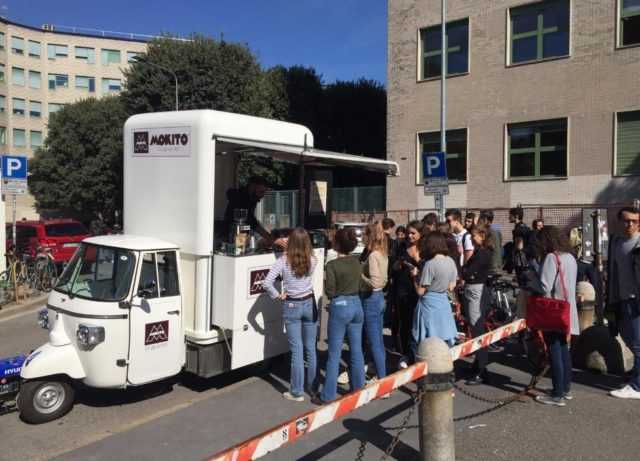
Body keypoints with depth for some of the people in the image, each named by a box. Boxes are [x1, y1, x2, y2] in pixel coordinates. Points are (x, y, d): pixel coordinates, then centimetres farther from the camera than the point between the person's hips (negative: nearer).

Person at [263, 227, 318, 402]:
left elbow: (267, 283, -21)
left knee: (297, 350, 3)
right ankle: (313, 386, 27)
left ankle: (297, 392, 11)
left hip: (291, 306, -2)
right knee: (311, 348, 15)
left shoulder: (283, 261, -14)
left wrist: (277, 295, -6)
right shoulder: (312, 260, -6)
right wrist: (287, 245, 24)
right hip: (309, 304, 3)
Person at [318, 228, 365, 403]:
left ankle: (328, 396, 9)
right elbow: (361, 285, 10)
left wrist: (325, 284, 6)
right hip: (356, 305, 6)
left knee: (334, 354, 2)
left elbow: (330, 292, -13)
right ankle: (358, 389, 25)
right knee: (356, 351, 14)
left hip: (340, 307, -6)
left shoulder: (333, 265, -15)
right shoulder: (357, 262, 2)